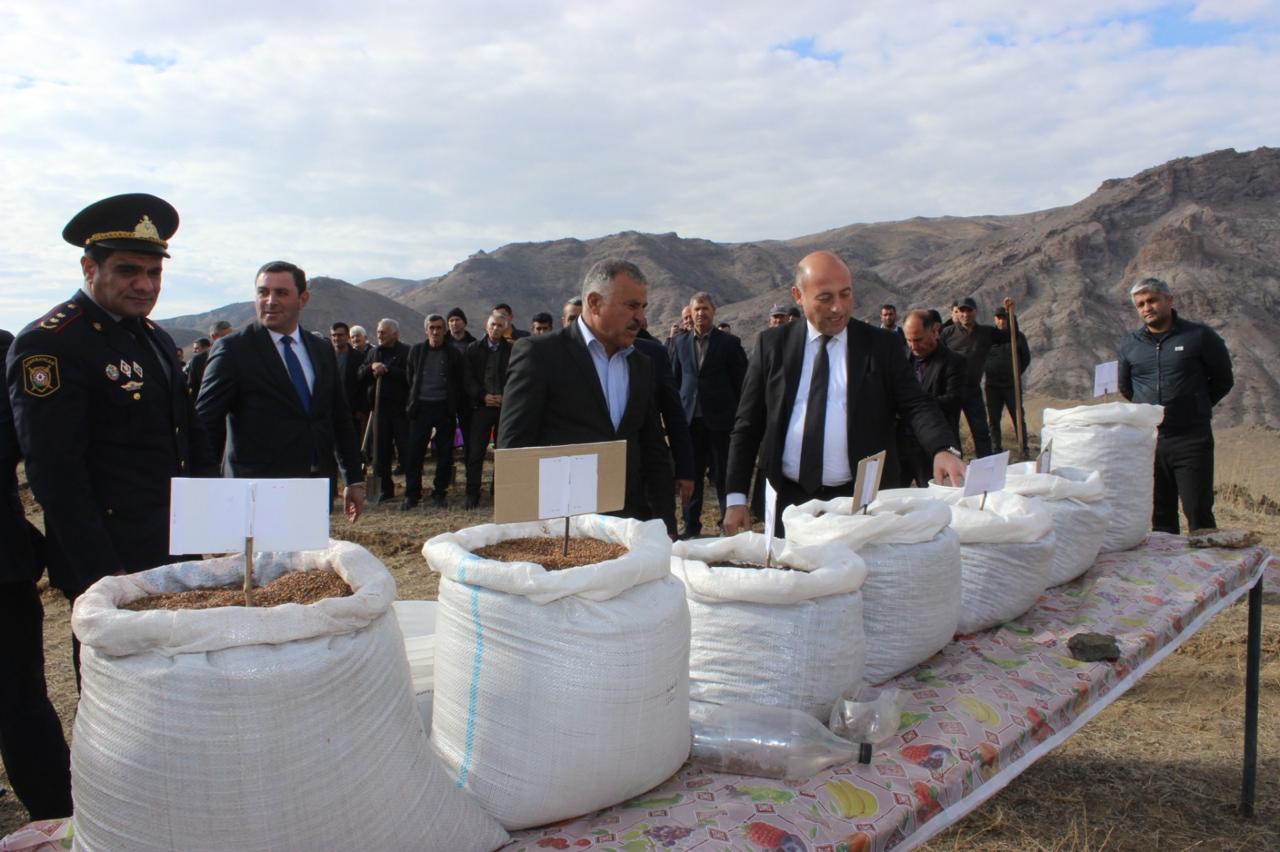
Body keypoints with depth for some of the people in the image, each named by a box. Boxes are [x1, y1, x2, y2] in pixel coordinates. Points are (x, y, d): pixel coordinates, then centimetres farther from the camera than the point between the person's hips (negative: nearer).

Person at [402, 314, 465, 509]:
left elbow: (459, 383, 6)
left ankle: (440, 493, 14)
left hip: (444, 408, -1)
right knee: (414, 453, -2)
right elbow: (410, 379, 14)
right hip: (421, 407, 1)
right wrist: (412, 404, 9)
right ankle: (411, 494, 7)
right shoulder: (416, 351, 10)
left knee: (444, 454, 3)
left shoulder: (454, 353, 5)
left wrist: (456, 408, -1)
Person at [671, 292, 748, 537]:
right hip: (690, 419, 3)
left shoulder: (729, 343, 0)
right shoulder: (681, 342, 10)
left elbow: (741, 382, 0)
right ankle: (691, 525, 19)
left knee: (722, 475, 4)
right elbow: (675, 380, 13)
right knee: (691, 474, 8)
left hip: (720, 418, -3)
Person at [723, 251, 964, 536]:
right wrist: (736, 497, 0)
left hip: (860, 502, -1)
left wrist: (943, 449, -24)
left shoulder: (882, 346, 2)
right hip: (789, 500, 1)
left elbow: (916, 404, -3)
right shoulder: (772, 344, 4)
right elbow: (748, 424, 5)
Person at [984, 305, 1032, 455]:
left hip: (1012, 385, 0)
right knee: (993, 420, 6)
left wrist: (1017, 373, 4)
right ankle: (996, 449, 15)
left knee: (1018, 418, 2)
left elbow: (1026, 357, 12)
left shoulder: (1018, 336, 3)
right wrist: (984, 373, 0)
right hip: (992, 386, 1)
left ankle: (1024, 449, 10)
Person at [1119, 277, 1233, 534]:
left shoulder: (1199, 336, -2)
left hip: (1192, 439, -3)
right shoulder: (1129, 345, 8)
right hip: (1147, 442, 4)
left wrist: (1197, 407, 11)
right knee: (1160, 516, 10)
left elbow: (1223, 379, 8)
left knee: (1199, 513, -3)